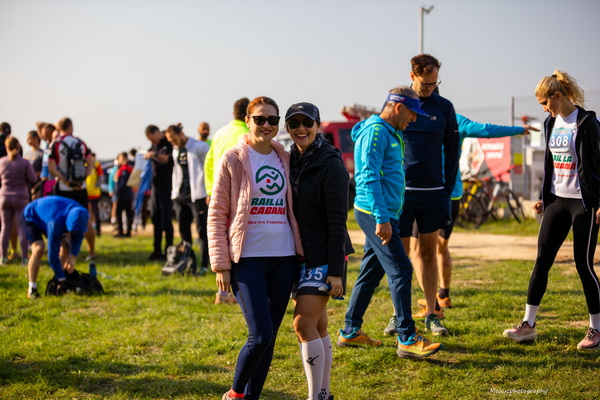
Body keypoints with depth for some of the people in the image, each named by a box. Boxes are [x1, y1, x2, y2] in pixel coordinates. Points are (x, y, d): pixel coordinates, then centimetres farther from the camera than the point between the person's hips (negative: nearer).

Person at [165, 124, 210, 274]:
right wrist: (174, 192, 12)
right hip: (180, 195, 7)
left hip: (197, 195, -7)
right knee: (183, 231, 9)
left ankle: (204, 265, -3)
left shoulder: (200, 147, -6)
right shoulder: (175, 150, 13)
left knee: (202, 231, -4)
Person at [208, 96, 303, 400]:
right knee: (260, 336, -12)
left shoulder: (284, 159, 11)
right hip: (248, 259, -5)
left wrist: (302, 252, 10)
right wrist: (221, 264, -8)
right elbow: (216, 215, -3)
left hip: (283, 258, 5)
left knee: (270, 336, 7)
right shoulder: (233, 160, -2)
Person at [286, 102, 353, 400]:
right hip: (299, 254, 7)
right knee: (317, 326, 11)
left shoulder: (331, 164, -12)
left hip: (323, 255, -7)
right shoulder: (291, 161, 9)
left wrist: (335, 270, -18)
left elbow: (337, 220, -15)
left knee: (304, 324, -12)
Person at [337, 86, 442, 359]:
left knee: (370, 272, 13)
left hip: (381, 214, 10)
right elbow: (369, 178, -21)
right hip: (375, 213, -10)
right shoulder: (375, 132, -14)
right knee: (400, 271, -11)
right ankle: (407, 339, -9)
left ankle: (350, 332, 20)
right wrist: (382, 218, -26)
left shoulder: (390, 133, 18)